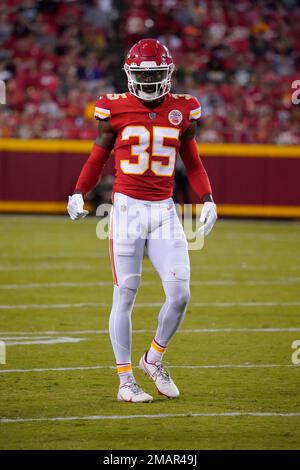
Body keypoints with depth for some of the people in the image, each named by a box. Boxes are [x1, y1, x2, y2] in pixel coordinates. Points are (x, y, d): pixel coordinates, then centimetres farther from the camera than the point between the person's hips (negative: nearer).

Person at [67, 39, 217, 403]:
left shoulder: (182, 111, 6)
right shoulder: (116, 109, -1)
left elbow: (193, 164, 16)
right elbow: (97, 158, 9)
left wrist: (207, 200, 3)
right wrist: (78, 193, -5)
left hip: (164, 211, 2)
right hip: (127, 207, -2)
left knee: (180, 294, -5)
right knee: (125, 295, -1)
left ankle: (154, 359, 20)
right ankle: (125, 381, 7)